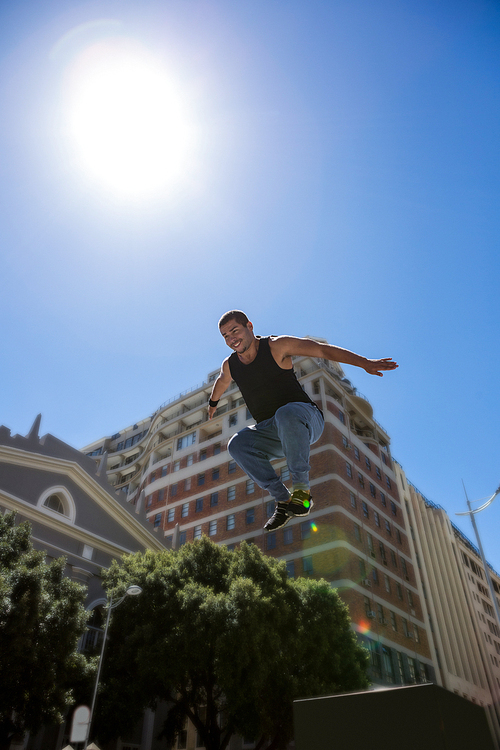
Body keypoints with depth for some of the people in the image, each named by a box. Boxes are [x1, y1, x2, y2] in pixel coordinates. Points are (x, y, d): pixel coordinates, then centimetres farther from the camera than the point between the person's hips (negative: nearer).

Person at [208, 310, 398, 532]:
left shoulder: (276, 346, -10)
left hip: (306, 419, -5)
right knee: (237, 444, -23)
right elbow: (222, 382, 30)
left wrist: (365, 362, -25)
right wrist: (213, 402, 49)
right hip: (270, 432, 5)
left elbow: (322, 349, -15)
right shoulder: (230, 365, 5)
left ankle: (301, 489, -28)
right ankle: (283, 499, -17)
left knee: (286, 413, -40)